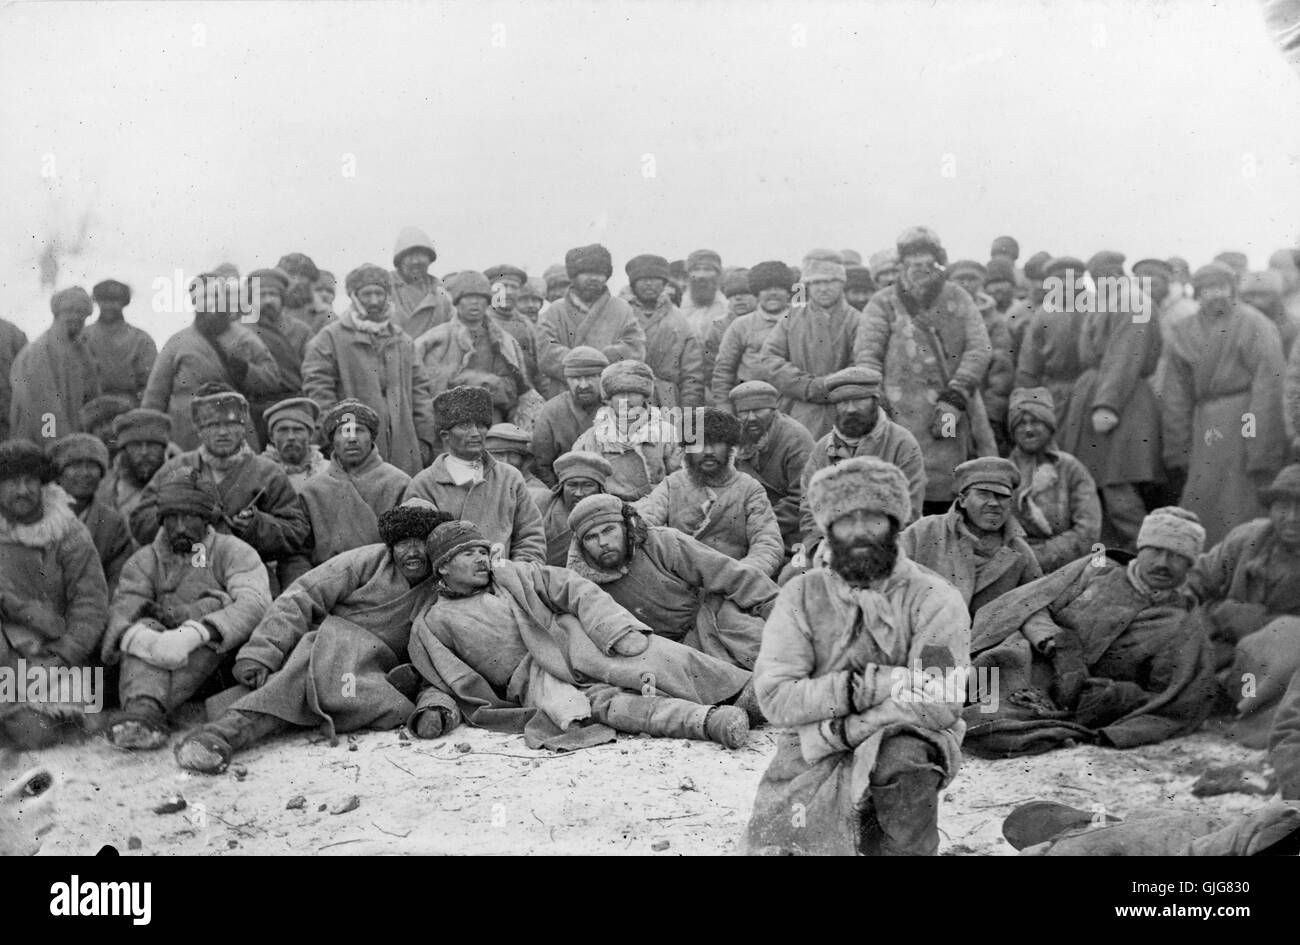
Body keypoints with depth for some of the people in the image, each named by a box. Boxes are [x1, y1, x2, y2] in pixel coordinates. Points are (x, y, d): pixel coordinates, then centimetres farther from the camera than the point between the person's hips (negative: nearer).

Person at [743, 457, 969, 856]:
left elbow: (941, 706, -15)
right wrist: (862, 688, -18)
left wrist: (839, 730, -16)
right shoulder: (801, 595, 2)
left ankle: (907, 846, -10)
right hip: (809, 762, 0)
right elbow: (774, 697, -7)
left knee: (901, 758, -35)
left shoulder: (935, 601, -4)